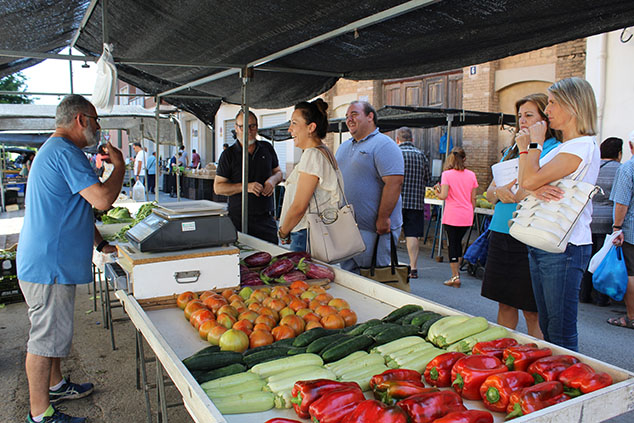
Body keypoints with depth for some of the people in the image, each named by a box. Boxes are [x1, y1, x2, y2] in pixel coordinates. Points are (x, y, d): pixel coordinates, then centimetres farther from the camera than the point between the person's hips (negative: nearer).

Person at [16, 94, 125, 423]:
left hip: (50, 261, 11)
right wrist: (119, 165, -11)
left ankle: (55, 385, 40)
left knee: (53, 332, 23)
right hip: (48, 264, -11)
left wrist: (101, 244, 22)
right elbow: (102, 200, -27)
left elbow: (76, 211, 24)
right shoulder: (65, 152, -19)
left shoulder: (53, 150, 19)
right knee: (46, 337, 1)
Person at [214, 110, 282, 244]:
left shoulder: (267, 148, 11)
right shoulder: (228, 154, 1)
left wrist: (273, 180, -2)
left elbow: (278, 172, 22)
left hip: (266, 218, 3)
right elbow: (218, 187, -1)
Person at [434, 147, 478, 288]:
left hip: (452, 216, -4)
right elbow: (473, 199, 7)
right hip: (466, 216, 4)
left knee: (452, 244, 3)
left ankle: (455, 277, 2)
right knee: (458, 242, 21)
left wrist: (437, 192, 6)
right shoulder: (471, 175, 4)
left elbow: (444, 196, -15)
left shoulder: (446, 174, -7)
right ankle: (457, 271, 26)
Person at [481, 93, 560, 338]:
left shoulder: (554, 151, -5)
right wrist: (498, 191, -8)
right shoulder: (511, 151, 16)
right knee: (505, 304, 15)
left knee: (532, 312, 2)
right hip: (501, 235, 7)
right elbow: (489, 193, 11)